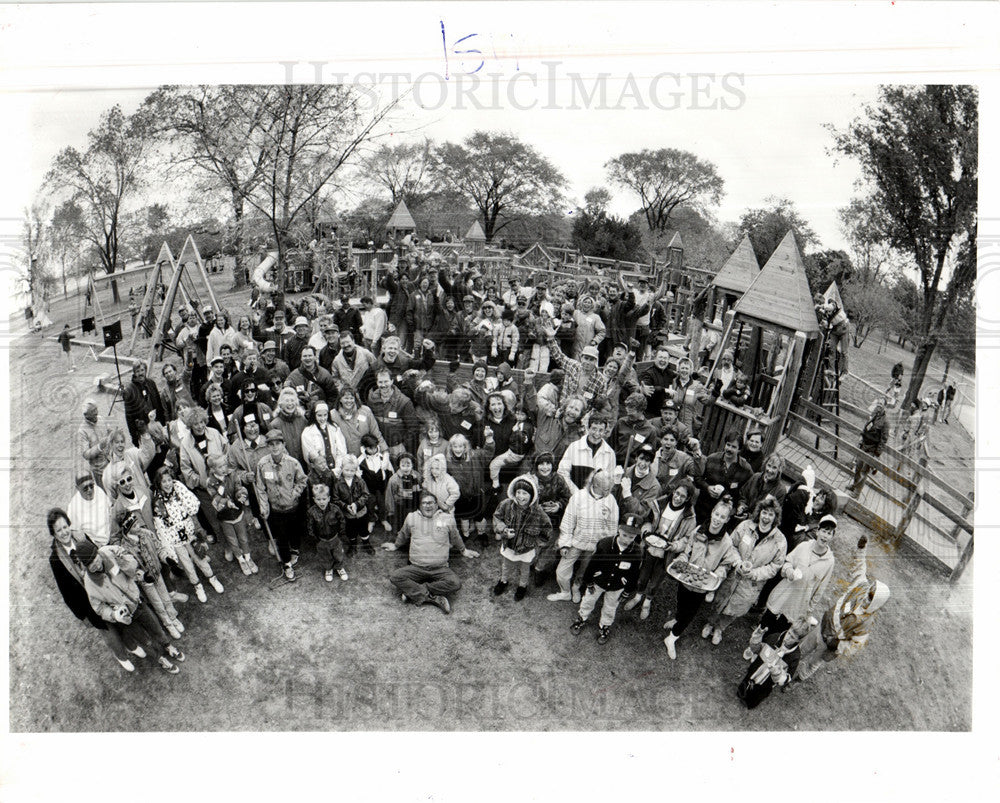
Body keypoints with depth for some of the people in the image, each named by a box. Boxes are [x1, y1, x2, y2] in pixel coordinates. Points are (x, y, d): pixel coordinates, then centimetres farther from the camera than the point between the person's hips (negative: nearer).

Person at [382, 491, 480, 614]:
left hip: (440, 568, -1)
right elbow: (403, 536, 31)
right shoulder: (412, 518, 10)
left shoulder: (447, 519, 8)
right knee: (394, 576, -26)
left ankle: (414, 592, -19)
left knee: (455, 583, -31)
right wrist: (395, 546, 41)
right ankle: (433, 597, -25)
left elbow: (455, 539, 26)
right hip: (416, 568, 1)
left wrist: (463, 550, 34)